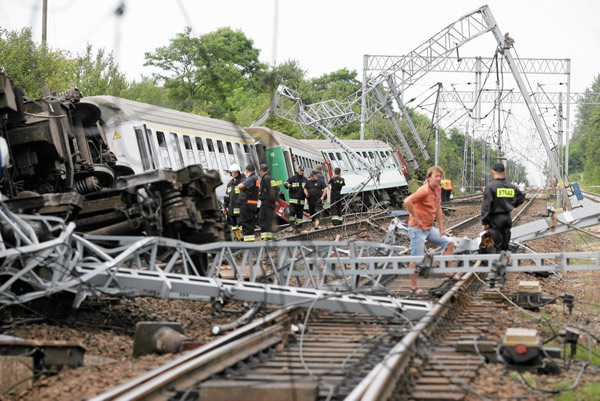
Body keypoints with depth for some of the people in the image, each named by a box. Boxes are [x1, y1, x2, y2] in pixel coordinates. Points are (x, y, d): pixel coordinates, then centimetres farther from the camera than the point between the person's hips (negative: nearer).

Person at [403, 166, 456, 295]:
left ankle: (448, 274, 21)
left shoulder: (438, 189, 8)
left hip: (429, 228, 9)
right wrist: (416, 218, -23)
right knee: (417, 258, -5)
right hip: (418, 228, -9)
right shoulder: (424, 191, -21)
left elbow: (438, 209, 16)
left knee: (449, 243, 13)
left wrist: (441, 228, 12)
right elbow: (407, 202, -33)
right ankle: (414, 287, 2)